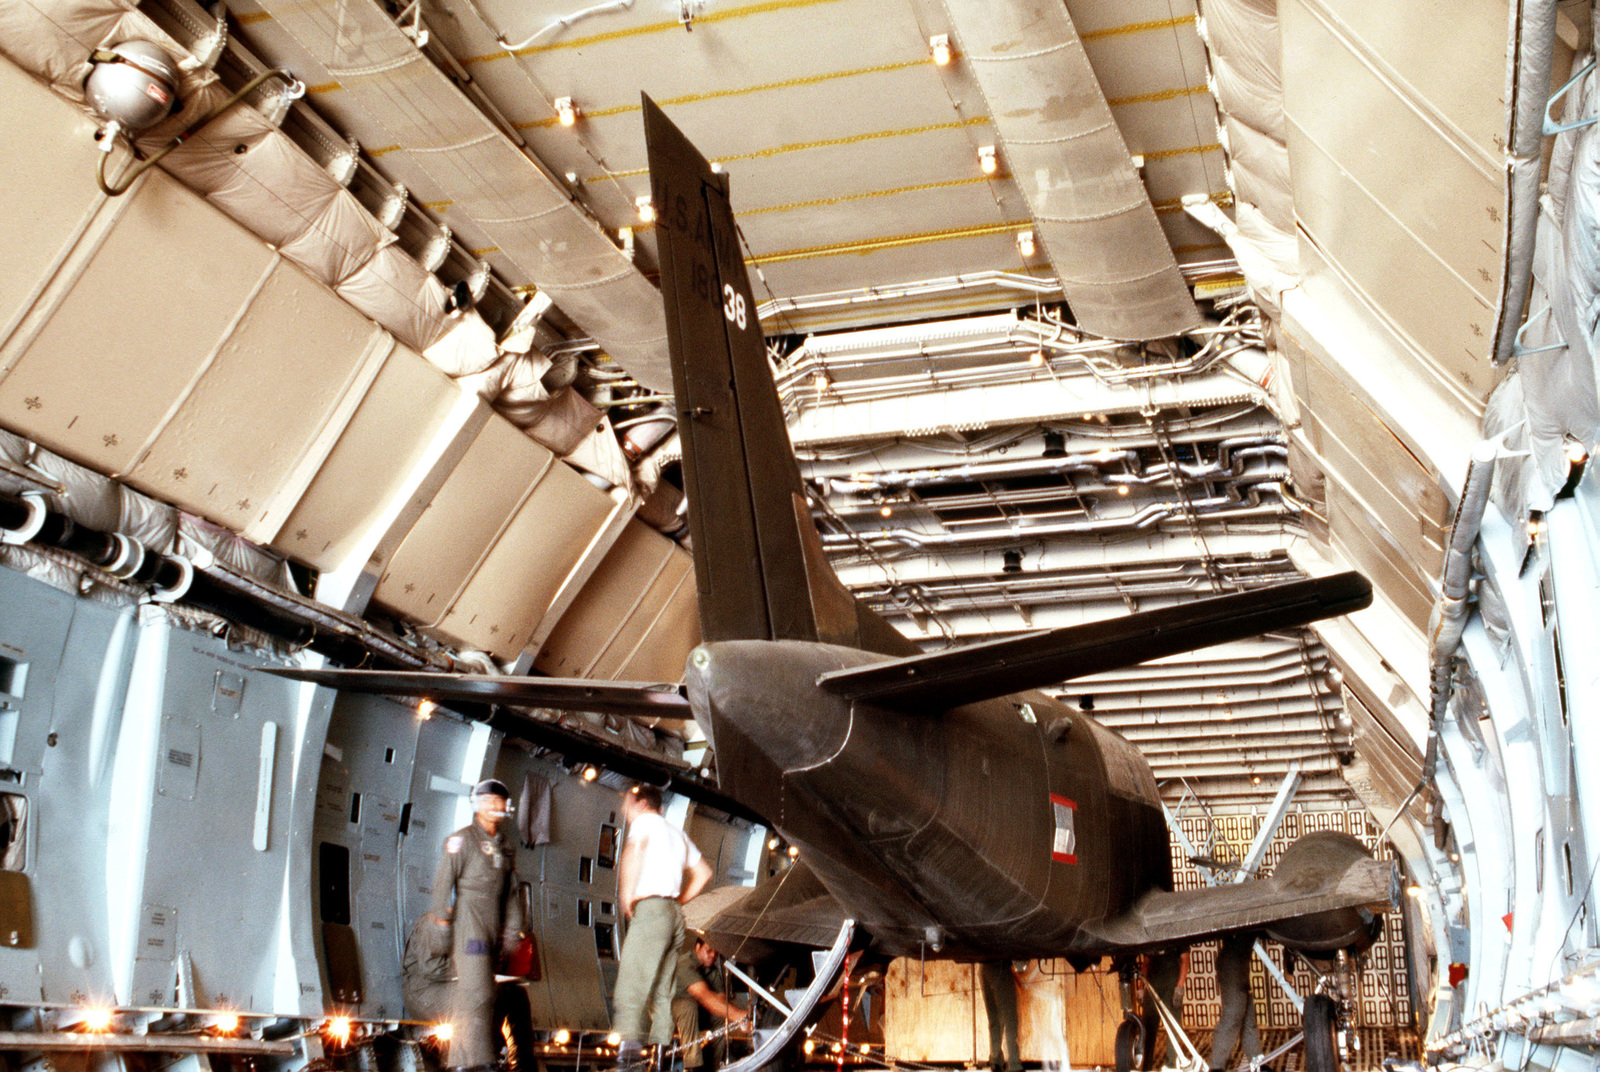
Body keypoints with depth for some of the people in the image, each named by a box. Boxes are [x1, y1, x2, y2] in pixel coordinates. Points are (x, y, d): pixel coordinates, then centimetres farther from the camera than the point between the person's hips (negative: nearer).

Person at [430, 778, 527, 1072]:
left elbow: (512, 891, 20)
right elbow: (444, 878, -5)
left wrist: (513, 928, 15)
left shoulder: (507, 847, 17)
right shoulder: (462, 839, -2)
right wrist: (441, 917, -10)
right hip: (468, 919, -6)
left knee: (467, 993, 7)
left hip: (493, 924, 6)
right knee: (476, 991, -13)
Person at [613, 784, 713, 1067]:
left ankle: (629, 1044, -27)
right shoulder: (676, 832, 27)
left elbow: (634, 849, -19)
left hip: (649, 908, -8)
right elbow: (703, 872, 30)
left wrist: (626, 896, -13)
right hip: (674, 915, 8)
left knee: (630, 982, -14)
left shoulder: (645, 821, 4)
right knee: (661, 989, 8)